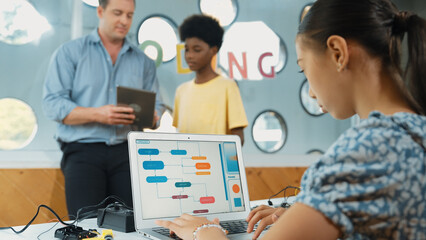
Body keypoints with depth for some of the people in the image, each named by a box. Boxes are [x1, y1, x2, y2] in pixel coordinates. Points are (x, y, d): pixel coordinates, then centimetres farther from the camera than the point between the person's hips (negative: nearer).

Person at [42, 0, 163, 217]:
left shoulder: (143, 62, 16)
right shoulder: (69, 52, 6)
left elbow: (156, 107, 14)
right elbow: (53, 105, -3)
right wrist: (97, 114, -17)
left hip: (127, 151, 3)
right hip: (84, 150, -2)